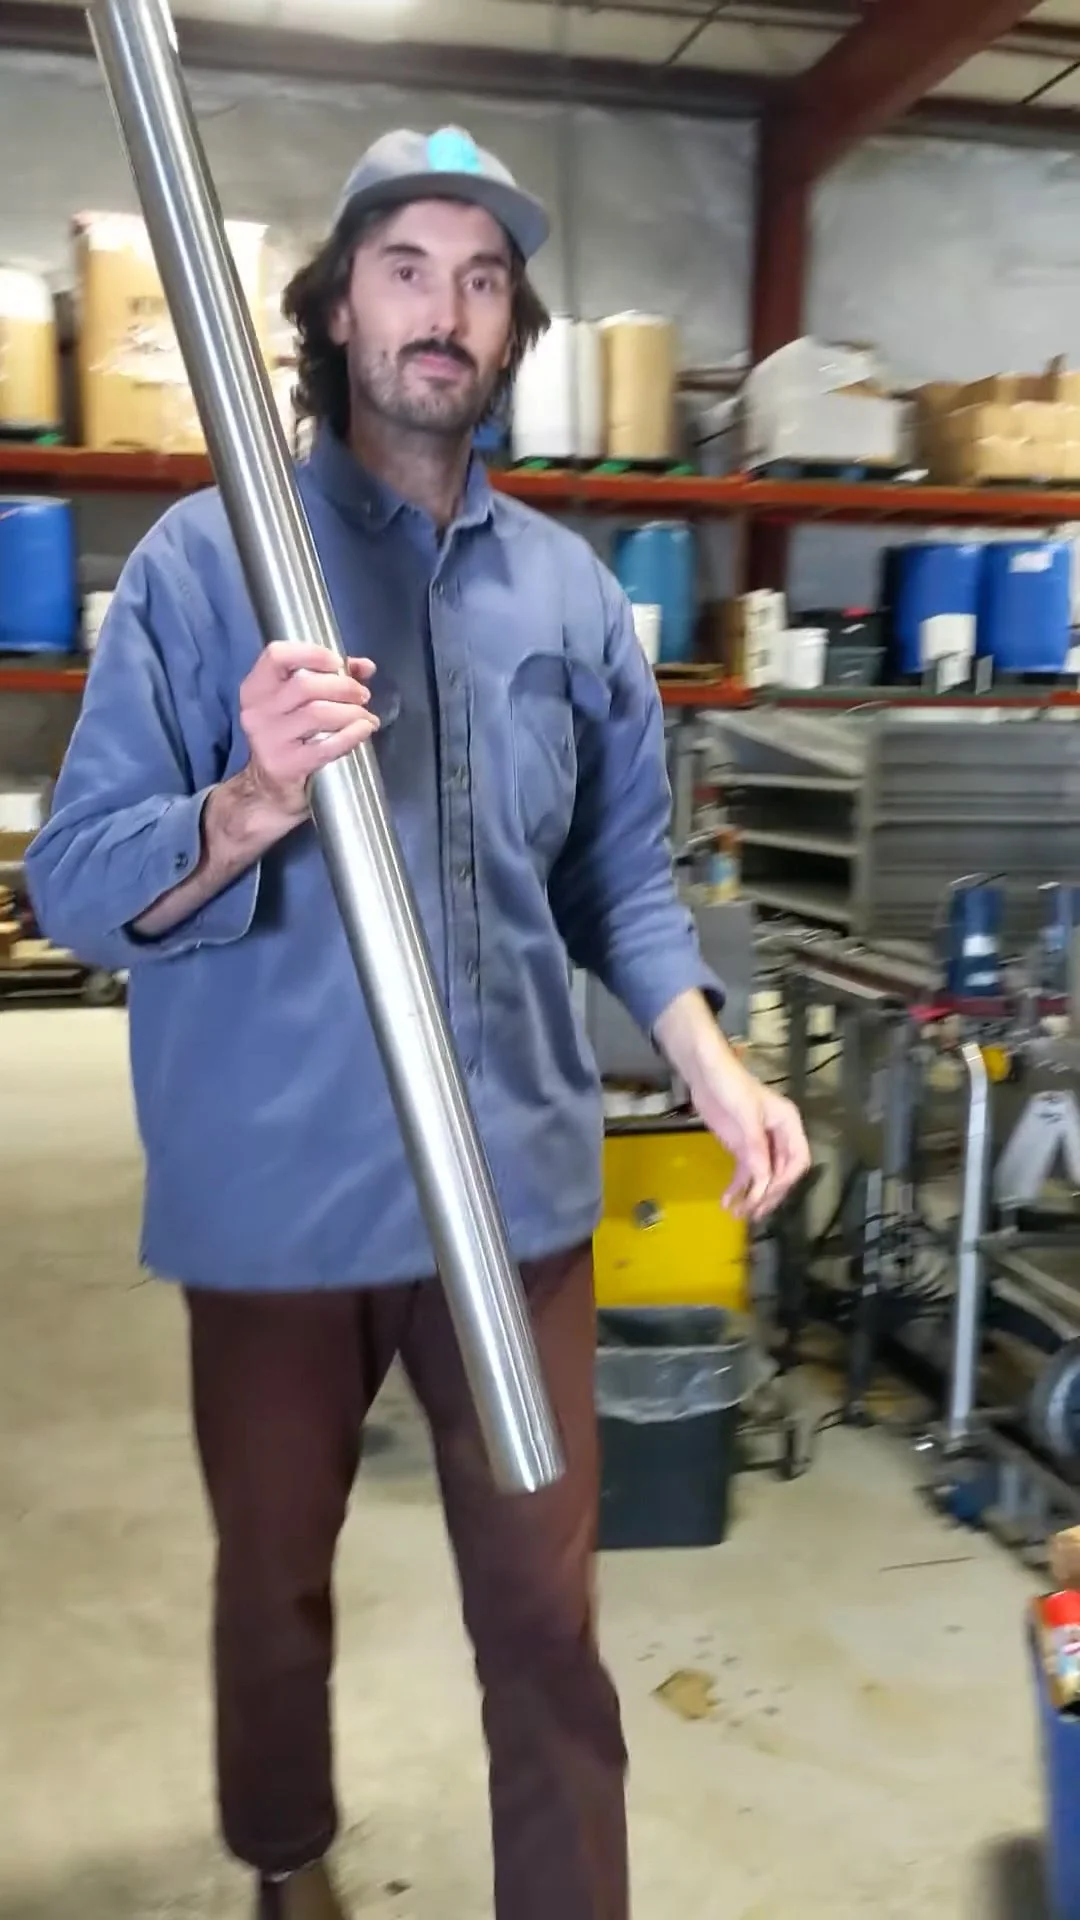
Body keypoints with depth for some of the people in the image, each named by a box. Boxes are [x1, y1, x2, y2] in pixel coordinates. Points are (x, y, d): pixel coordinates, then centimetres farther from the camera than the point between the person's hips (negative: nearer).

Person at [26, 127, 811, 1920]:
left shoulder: (571, 588, 6)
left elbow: (621, 876, 11)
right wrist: (253, 803, -27)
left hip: (517, 1182, 2)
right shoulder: (204, 556, -6)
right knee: (275, 1582, 21)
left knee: (545, 1611, 9)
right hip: (276, 1191, -1)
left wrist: (714, 1064, -3)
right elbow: (73, 881, -10)